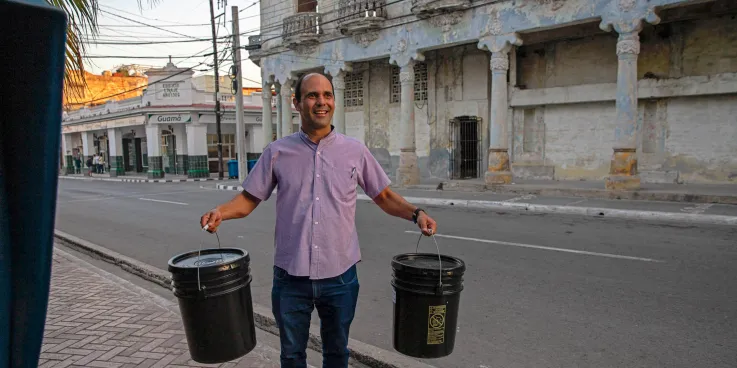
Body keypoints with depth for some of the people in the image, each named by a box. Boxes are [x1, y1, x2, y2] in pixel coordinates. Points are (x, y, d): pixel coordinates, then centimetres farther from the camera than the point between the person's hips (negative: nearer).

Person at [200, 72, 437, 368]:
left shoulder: (355, 151, -1)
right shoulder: (277, 152, -1)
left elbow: (383, 196, 5)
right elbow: (249, 199, 3)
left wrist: (415, 213, -11)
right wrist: (220, 212, -16)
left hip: (340, 274, 0)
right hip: (290, 275, 0)